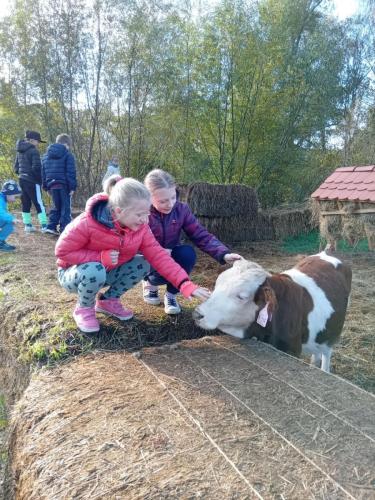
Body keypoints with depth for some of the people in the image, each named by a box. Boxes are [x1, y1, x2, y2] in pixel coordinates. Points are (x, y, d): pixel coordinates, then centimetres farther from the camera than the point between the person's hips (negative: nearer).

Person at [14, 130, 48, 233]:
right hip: (32, 181, -8)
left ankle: (27, 225, 17)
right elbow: (36, 168, -19)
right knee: (39, 204, -6)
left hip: (22, 180, 8)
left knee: (25, 203, 12)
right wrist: (40, 180, -7)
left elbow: (16, 167, 18)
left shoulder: (20, 152, 14)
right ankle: (44, 226, -8)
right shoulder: (33, 151, -11)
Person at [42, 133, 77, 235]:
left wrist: (46, 187, 18)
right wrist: (72, 187, -10)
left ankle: (51, 226, 10)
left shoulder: (46, 156, 14)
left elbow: (43, 172, 15)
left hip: (51, 185, 6)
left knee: (56, 206, 19)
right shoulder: (68, 155, -6)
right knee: (66, 208, 3)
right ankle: (64, 230, 0)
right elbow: (71, 173, -12)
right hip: (64, 186, -6)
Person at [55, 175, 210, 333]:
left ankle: (108, 300, 5)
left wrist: (185, 284, -31)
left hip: (107, 272, 5)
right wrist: (102, 257, -33)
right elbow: (62, 252, -22)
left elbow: (158, 256, -20)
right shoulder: (87, 223, -31)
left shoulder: (140, 227, -16)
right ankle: (84, 309, -6)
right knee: (95, 271, -39)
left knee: (142, 265, -17)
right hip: (74, 272, -5)